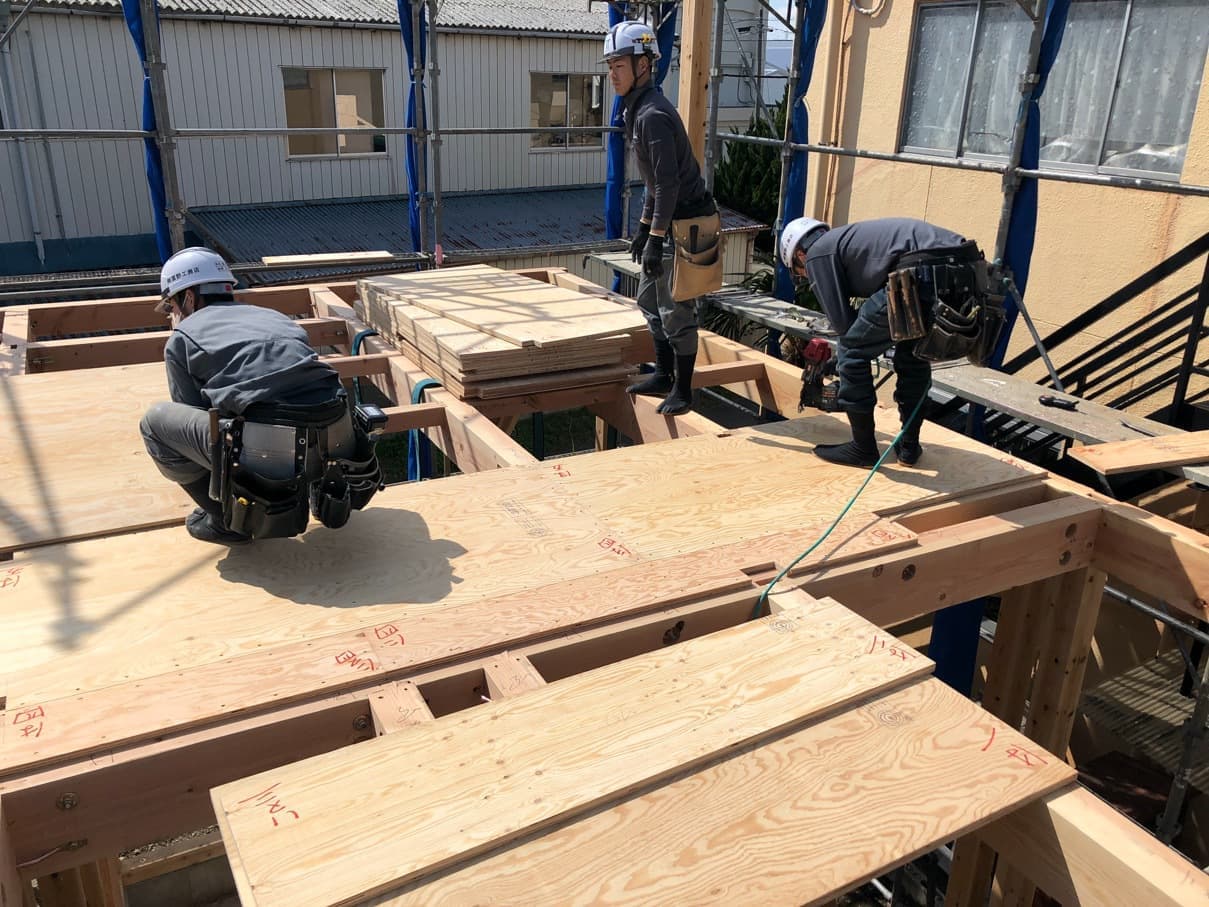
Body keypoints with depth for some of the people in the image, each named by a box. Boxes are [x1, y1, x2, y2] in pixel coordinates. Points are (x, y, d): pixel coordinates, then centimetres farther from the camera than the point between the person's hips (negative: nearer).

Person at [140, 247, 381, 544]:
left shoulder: (181, 338, 17)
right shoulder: (273, 316, 32)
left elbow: (195, 416, 22)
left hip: (269, 451, -5)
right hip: (336, 445, 6)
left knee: (155, 421, 17)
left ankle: (227, 519, 19)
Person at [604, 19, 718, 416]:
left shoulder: (653, 115, -19)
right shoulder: (637, 111, 13)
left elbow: (668, 183, -25)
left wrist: (655, 240, -25)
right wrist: (643, 228, 22)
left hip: (686, 223, -11)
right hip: (668, 220, 11)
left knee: (676, 311, -5)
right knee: (650, 298, 17)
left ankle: (682, 390, 7)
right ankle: (663, 376, 28)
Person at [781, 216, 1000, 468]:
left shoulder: (817, 253, 14)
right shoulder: (845, 238, 39)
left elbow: (842, 321, 9)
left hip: (922, 276, -9)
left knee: (852, 353, 10)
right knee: (913, 355, 29)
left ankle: (863, 449, 17)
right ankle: (909, 447, 34)